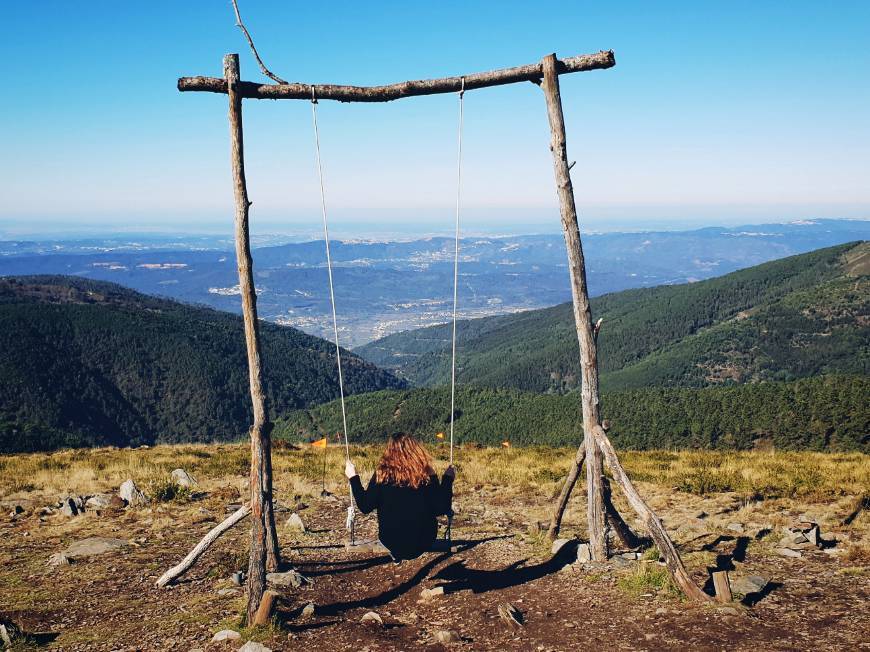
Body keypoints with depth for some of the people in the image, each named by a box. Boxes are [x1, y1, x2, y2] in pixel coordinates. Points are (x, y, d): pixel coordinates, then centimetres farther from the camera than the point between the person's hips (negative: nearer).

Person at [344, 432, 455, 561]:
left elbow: (365, 507, -7)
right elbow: (441, 509, -6)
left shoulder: (382, 473, -12)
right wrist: (448, 478, 5)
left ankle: (397, 553, 27)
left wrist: (353, 478, 3)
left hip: (392, 542, -1)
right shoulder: (427, 474, -10)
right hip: (424, 542, 1)